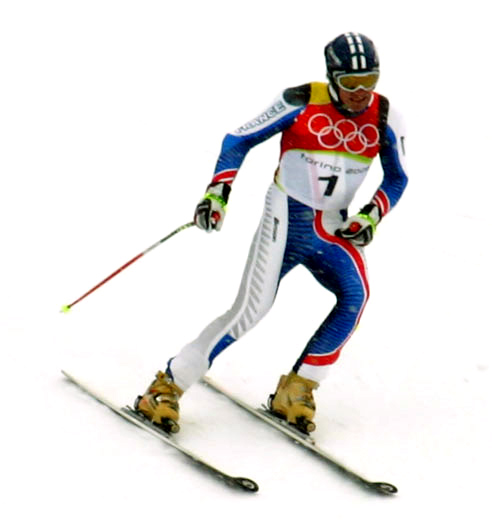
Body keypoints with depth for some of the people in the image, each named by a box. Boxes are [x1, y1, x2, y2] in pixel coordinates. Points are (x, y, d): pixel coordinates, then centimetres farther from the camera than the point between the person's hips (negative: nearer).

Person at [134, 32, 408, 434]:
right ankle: (167, 387, -4)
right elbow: (240, 140, -3)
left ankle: (296, 390, -12)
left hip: (335, 230, 3)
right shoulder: (302, 103, -11)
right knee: (250, 311, -15)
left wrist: (372, 216, -8)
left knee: (355, 298, -24)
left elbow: (397, 179, 11)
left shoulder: (384, 118, -2)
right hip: (286, 220, -3)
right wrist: (218, 191, -16)